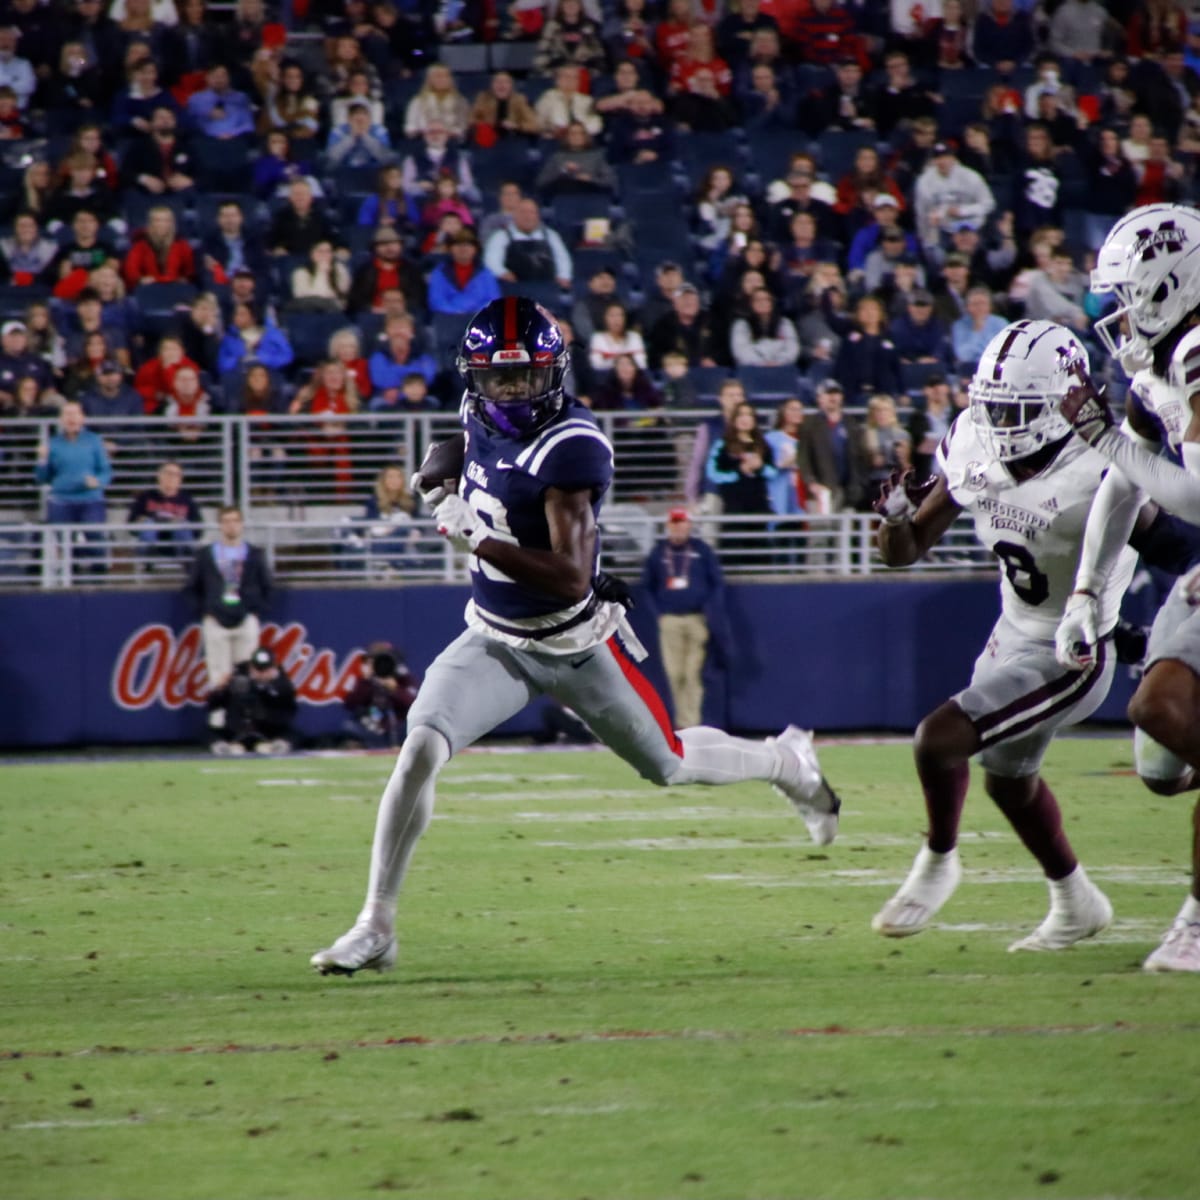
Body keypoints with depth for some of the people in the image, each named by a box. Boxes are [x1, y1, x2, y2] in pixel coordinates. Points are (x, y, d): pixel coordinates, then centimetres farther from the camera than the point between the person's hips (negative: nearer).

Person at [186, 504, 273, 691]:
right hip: (216, 622, -1)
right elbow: (192, 588, 10)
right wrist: (204, 611, 0)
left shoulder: (255, 555, 9)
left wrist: (257, 610, 1)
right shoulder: (205, 555, 7)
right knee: (219, 676, -3)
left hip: (246, 621, 1)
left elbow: (266, 587, 13)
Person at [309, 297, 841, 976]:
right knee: (420, 752, -16)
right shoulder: (482, 418, -4)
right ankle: (377, 927, -10)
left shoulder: (569, 448, -28)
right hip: (496, 643, 5)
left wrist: (476, 539, -35)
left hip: (576, 646, -5)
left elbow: (571, 576, -33)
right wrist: (445, 478, 2)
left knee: (670, 765, 14)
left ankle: (789, 762, 45)